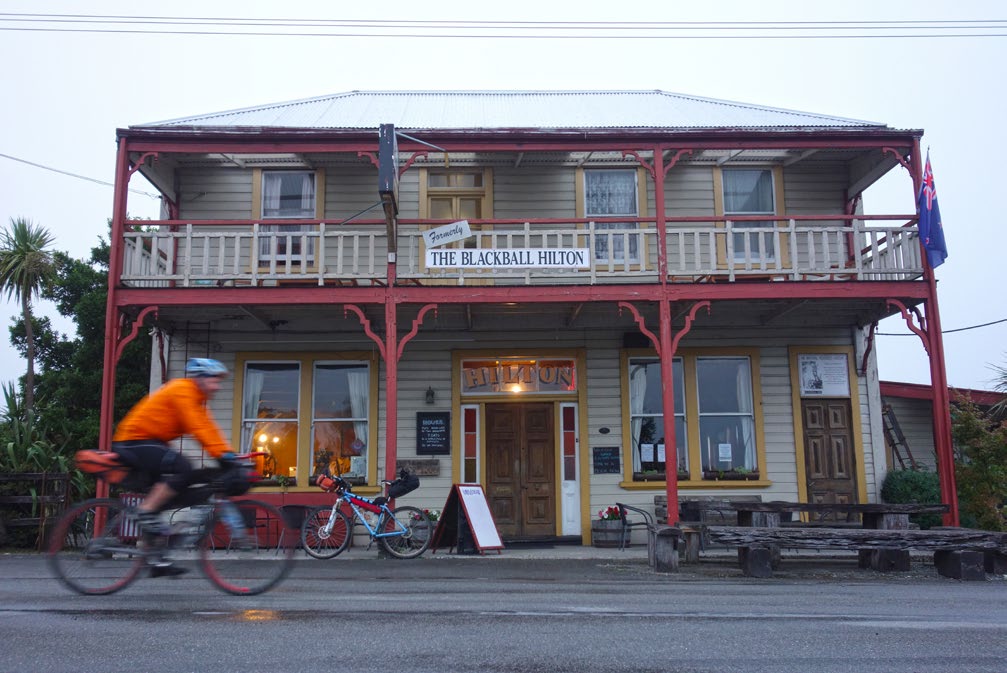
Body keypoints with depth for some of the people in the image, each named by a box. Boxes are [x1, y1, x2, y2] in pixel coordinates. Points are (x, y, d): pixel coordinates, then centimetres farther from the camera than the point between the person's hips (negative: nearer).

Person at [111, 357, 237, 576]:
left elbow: (207, 427, 8)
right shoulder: (182, 390, -16)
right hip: (134, 441, -11)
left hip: (148, 443, 11)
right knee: (183, 469, -29)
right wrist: (221, 455, -30)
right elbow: (198, 428, -25)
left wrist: (228, 453, -2)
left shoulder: (194, 397, 15)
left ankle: (155, 559, 13)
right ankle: (146, 511, -17)